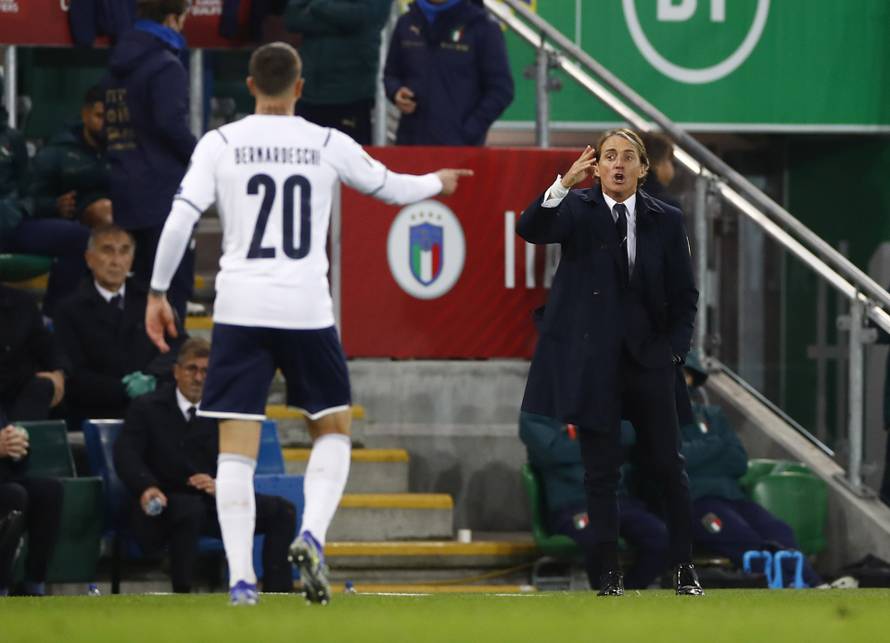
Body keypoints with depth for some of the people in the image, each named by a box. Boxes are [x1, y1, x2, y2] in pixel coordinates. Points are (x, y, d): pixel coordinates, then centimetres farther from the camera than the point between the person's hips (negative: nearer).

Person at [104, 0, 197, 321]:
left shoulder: (118, 66, 14)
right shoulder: (166, 67, -11)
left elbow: (106, 127, 16)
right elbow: (171, 124, -20)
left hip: (125, 192, 8)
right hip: (164, 191, -8)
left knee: (142, 285, 14)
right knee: (173, 286, -7)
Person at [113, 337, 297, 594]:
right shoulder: (147, 408, 3)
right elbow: (125, 454, -10)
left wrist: (219, 485, -21)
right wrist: (146, 486, -31)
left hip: (215, 501, 4)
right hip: (166, 505, -4)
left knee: (282, 511, -11)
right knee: (190, 509, -40)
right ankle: (182, 596, -32)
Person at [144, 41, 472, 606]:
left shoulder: (220, 144, 1)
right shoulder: (327, 144, 3)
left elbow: (180, 219, -5)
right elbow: (394, 188, 17)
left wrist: (158, 292, 5)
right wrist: (437, 183, 39)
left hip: (240, 309, 0)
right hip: (307, 308, 0)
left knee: (237, 447, 2)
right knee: (333, 430, 17)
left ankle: (241, 579, -6)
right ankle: (312, 536, -7)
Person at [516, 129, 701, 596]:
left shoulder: (665, 221, 4)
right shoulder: (578, 210, 0)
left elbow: (684, 295, 9)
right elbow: (530, 229, -20)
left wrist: (673, 350, -2)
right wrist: (564, 184, -34)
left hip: (648, 361, 1)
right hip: (593, 361, -1)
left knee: (667, 466, 4)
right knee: (601, 472, 2)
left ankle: (684, 569, 14)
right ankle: (610, 575, 6)